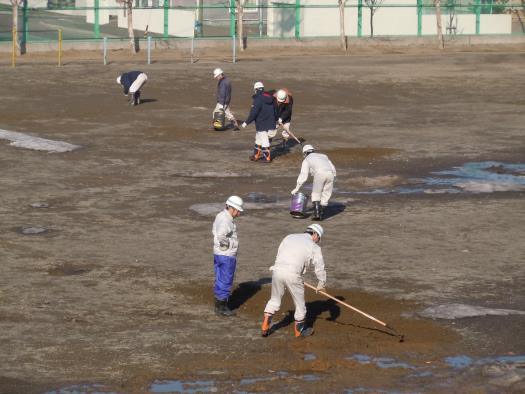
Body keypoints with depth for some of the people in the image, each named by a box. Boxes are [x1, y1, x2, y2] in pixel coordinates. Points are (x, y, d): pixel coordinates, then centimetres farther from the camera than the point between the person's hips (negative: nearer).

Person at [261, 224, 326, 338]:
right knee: (299, 302, 14)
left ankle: (265, 325, 14)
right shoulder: (314, 247, 7)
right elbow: (319, 267, 10)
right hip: (292, 274, -4)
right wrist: (321, 283, 27)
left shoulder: (289, 237, 19)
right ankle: (299, 329, 26)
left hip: (277, 270, 4)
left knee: (274, 299, 20)